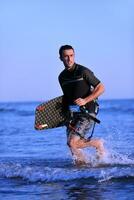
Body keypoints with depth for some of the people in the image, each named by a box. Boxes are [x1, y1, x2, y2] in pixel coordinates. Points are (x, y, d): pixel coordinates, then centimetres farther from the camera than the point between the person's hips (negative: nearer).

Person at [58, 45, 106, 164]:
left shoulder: (83, 72, -9)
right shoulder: (62, 77, 11)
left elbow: (101, 88, -8)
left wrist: (85, 100, -19)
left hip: (87, 113, -6)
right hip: (72, 114, 6)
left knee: (72, 143, -17)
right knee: (72, 145, -2)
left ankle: (98, 144, 6)